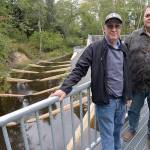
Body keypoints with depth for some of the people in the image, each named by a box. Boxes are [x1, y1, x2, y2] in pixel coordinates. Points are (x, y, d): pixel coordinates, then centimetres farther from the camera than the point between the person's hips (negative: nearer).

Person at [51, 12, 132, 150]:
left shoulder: (124, 49, 5)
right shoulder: (94, 48, -12)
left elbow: (127, 74, 11)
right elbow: (79, 69, -15)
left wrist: (127, 94, 15)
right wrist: (65, 88, -26)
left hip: (121, 100, 6)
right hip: (105, 100, -5)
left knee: (118, 130, 24)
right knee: (107, 135, 8)